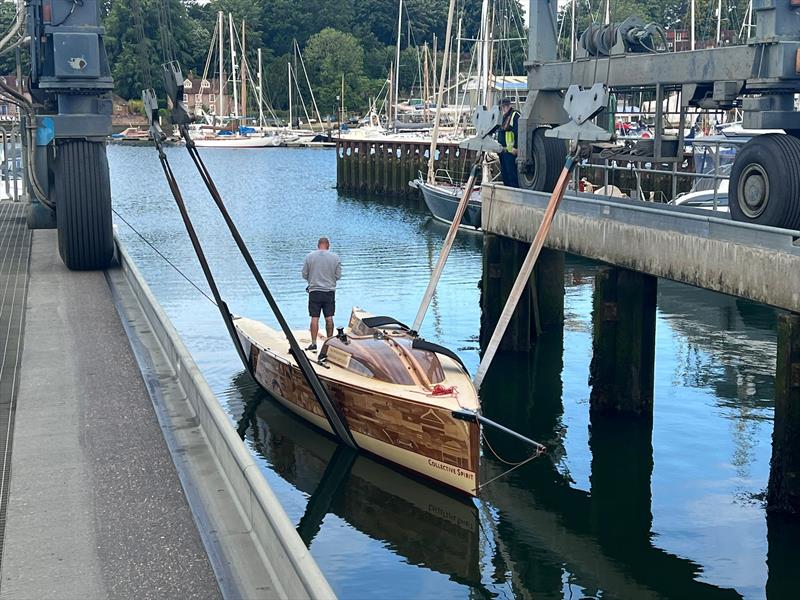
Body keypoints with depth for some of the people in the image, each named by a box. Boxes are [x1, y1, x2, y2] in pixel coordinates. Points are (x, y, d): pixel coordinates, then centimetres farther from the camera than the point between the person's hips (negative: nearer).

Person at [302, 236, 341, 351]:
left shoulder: (309, 256, -3)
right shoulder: (335, 258, -2)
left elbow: (304, 275, 1)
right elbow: (338, 276, 1)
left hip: (314, 291, -1)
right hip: (330, 291, 1)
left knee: (314, 318, 1)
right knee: (329, 318, 8)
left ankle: (313, 343, 1)